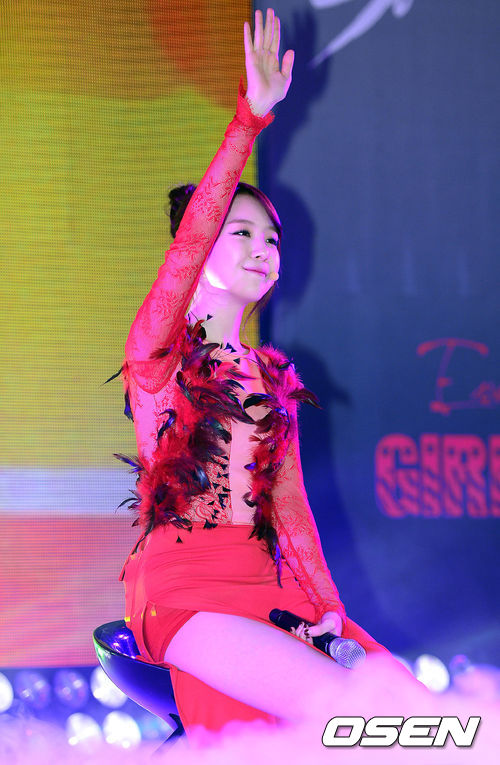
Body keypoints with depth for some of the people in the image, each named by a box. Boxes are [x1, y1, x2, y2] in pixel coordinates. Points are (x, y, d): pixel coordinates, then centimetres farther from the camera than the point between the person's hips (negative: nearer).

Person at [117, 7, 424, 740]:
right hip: (182, 586, -7)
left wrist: (331, 606, 2)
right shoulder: (158, 349, 3)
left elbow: (289, 501, 12)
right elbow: (191, 238, -14)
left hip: (266, 583, 7)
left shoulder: (274, 375, 18)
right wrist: (249, 118, -23)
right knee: (346, 709, -26)